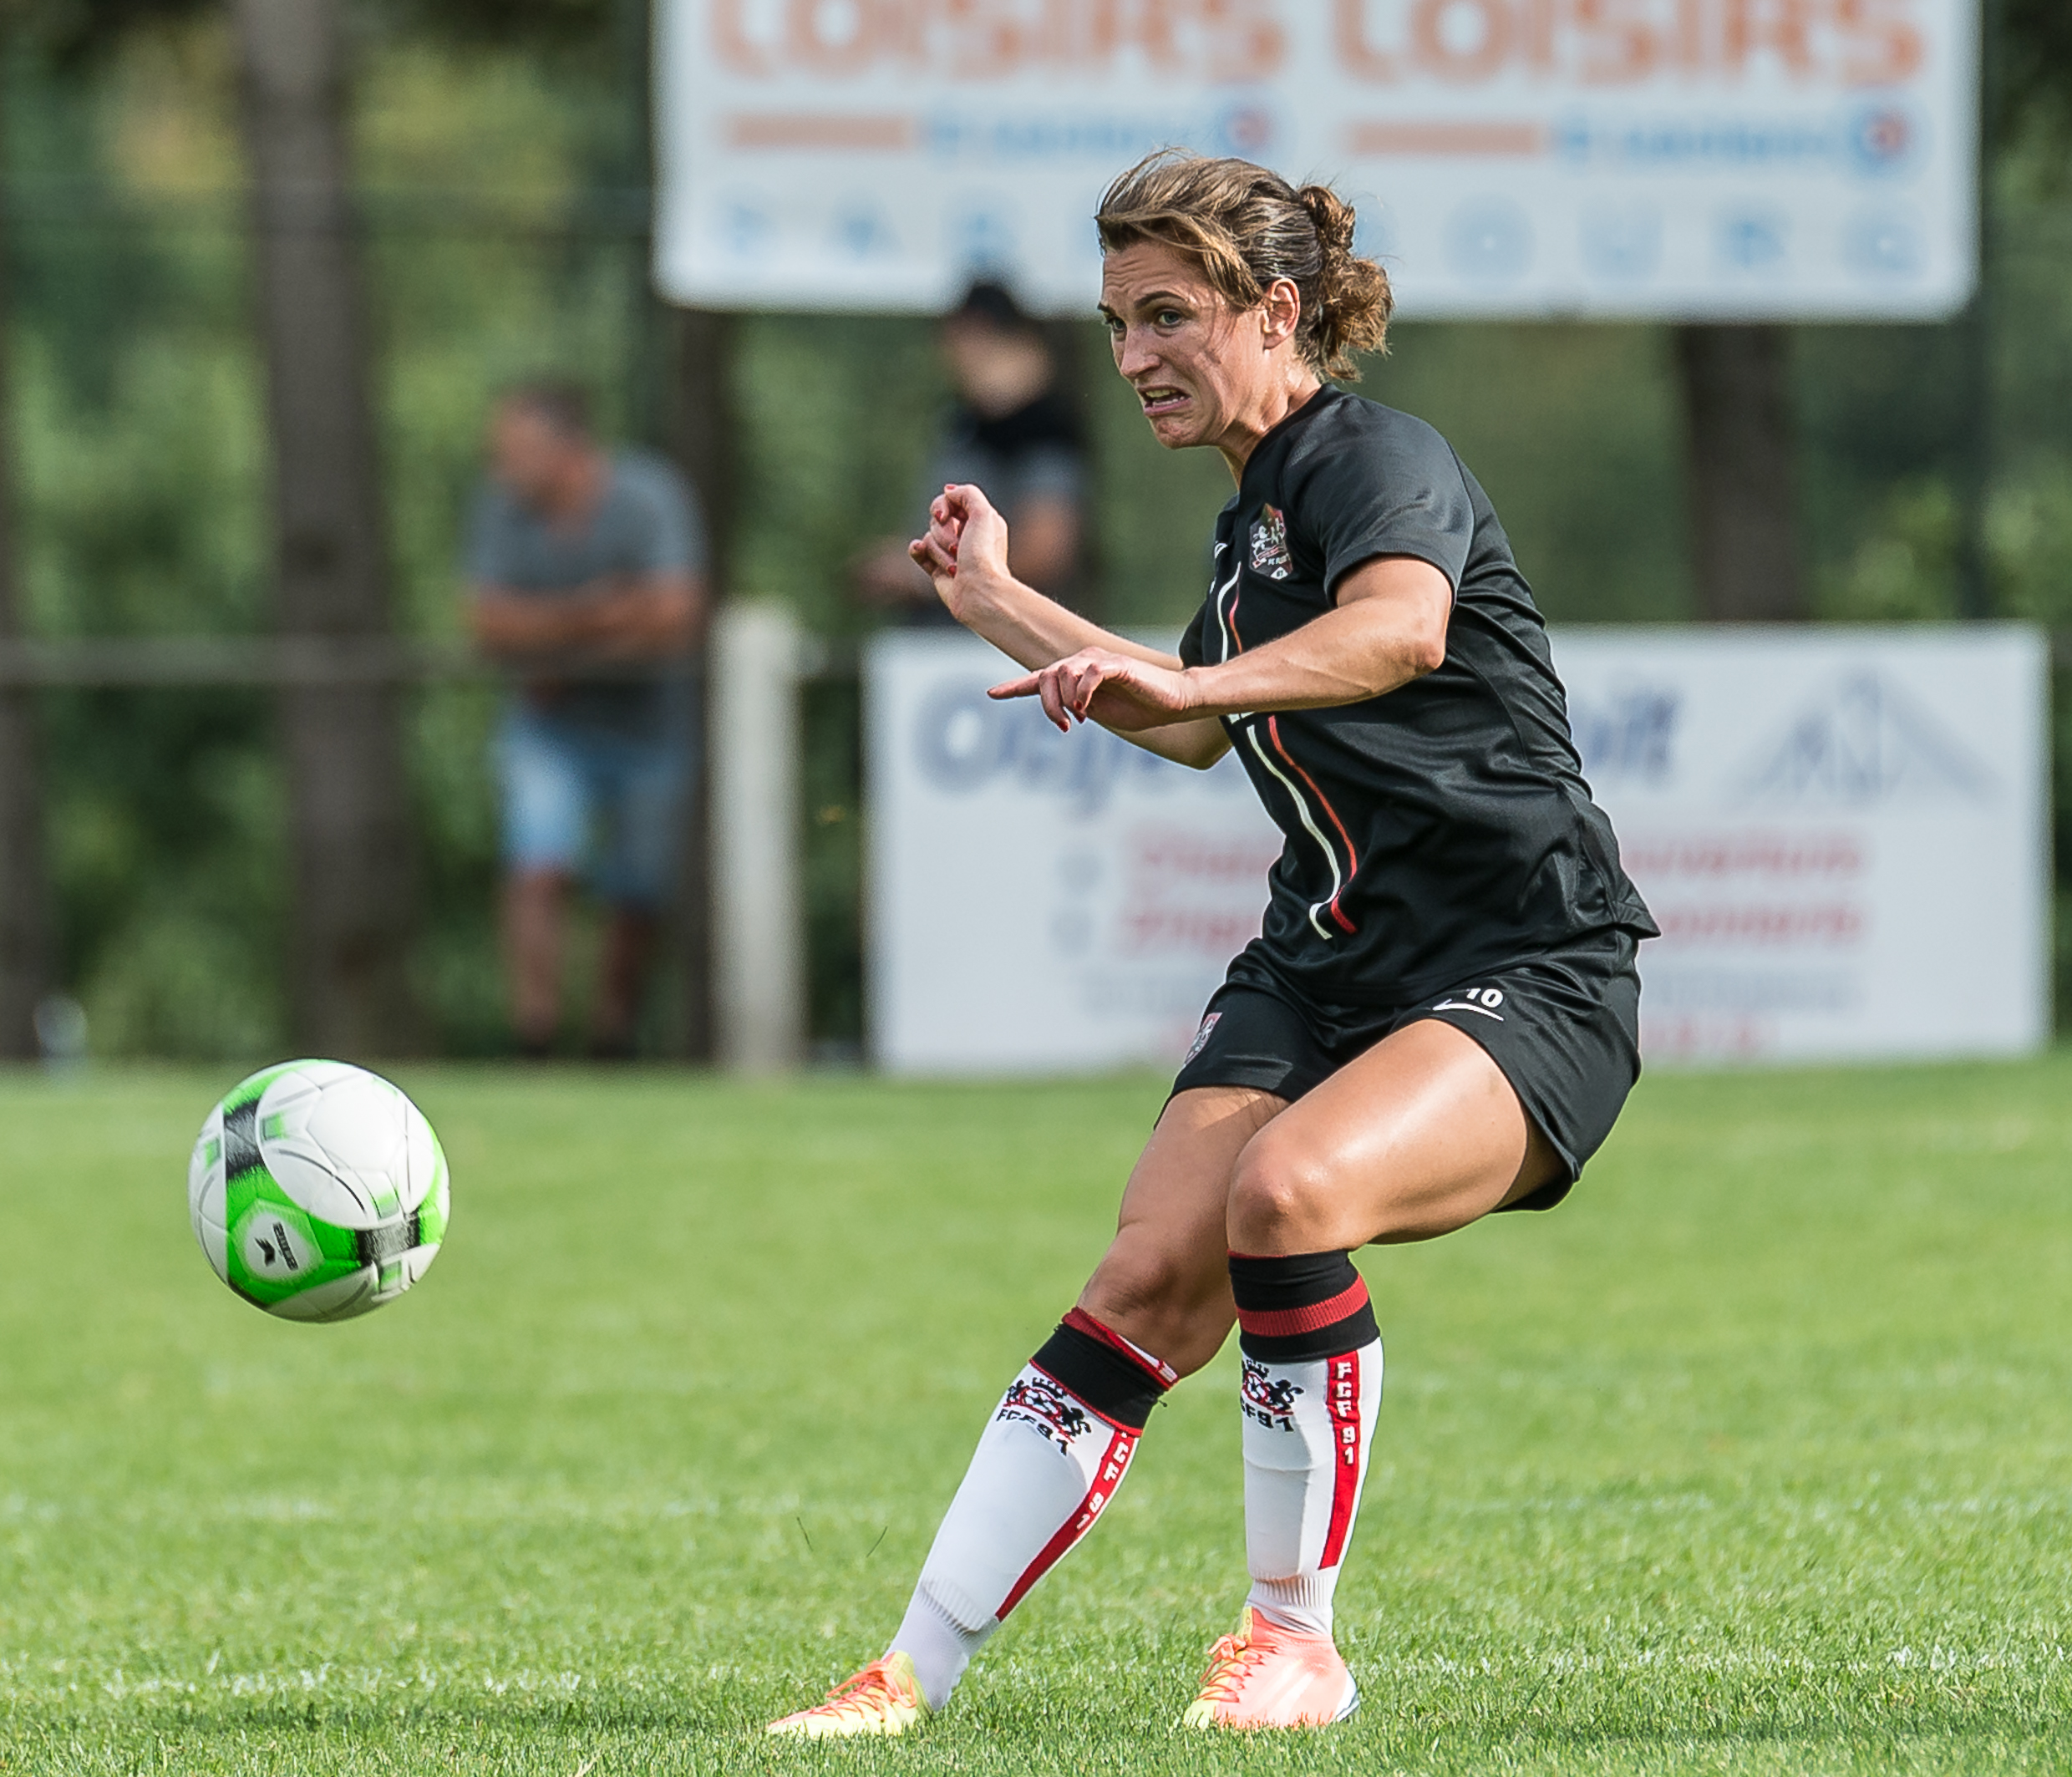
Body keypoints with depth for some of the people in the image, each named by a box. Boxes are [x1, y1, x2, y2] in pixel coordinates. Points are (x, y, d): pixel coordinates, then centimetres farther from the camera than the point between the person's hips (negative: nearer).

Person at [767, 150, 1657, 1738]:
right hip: (1326, 966, 8)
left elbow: (1400, 629, -37)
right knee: (1151, 1281, -12)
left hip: (1527, 980, -8)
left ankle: (1296, 1639, -19)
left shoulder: (1379, 462, -11)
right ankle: (917, 1676, -15)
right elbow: (1200, 726, 38)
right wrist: (1001, 609, 42)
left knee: (1286, 1190, -33)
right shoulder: (1259, 512, 16)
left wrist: (1190, 676, -52)